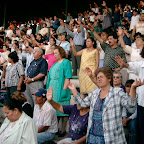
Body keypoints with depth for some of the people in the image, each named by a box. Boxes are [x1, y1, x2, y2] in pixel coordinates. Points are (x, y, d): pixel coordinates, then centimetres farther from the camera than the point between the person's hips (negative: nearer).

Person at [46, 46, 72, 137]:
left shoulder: (66, 62, -4)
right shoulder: (56, 63, 21)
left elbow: (67, 77, -13)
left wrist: (64, 89, -20)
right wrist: (49, 88, 18)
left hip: (60, 89, -8)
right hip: (52, 89, 8)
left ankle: (63, 129, 4)